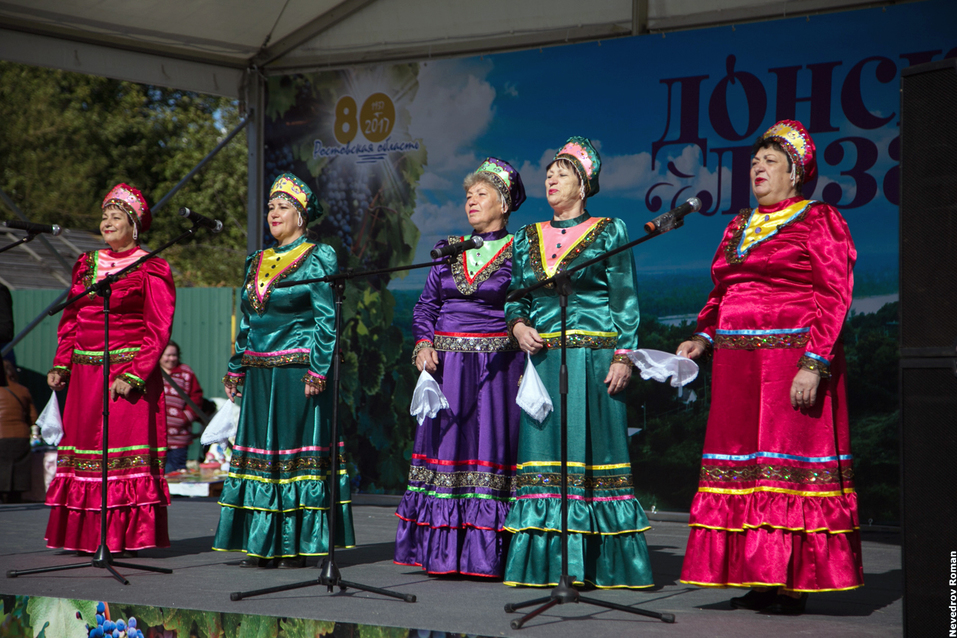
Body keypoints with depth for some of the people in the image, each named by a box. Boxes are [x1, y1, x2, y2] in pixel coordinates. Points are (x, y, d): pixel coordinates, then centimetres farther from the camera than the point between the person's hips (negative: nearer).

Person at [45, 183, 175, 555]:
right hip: (85, 372, 6)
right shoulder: (86, 264, 16)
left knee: (125, 444, -7)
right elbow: (70, 319, 18)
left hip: (129, 371, -6)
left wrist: (133, 375, -17)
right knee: (84, 443, 5)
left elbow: (158, 330, -8)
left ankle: (127, 536, -2)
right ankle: (85, 535, 12)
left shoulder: (150, 270, -3)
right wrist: (61, 364, 7)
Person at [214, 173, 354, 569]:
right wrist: (236, 369, 14)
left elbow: (327, 318, -8)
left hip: (297, 371, -7)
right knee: (259, 450, 6)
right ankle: (262, 544, 11)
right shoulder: (258, 262, 18)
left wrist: (317, 370, -16)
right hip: (260, 373, 7)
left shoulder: (318, 258, -2)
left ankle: (297, 545, 0)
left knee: (295, 448, -5)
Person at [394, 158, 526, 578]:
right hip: (446, 364, 4)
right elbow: (426, 304, 17)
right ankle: (442, 551, 7)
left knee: (491, 446, -6)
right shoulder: (449, 249, 15)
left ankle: (487, 554, -3)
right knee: (444, 445, 2)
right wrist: (424, 343, 0)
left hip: (497, 365, -4)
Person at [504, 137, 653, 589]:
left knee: (593, 446, -5)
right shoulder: (528, 237, 16)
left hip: (593, 357, -4)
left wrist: (623, 356, -11)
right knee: (543, 447, 1)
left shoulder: (609, 232, 3)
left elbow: (625, 300, -2)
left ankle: (602, 561, 0)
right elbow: (514, 297, 19)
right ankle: (545, 560, 5)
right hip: (542, 359, 4)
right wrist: (518, 326, -2)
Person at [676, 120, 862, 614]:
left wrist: (813, 364, -18)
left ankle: (794, 582, -3)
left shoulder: (819, 220, -1)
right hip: (737, 366, 7)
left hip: (791, 360, -7)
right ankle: (758, 579, 11)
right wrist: (702, 339, 7)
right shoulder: (739, 226, 19)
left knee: (789, 463, -7)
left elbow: (834, 296, -9)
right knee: (741, 462, 5)